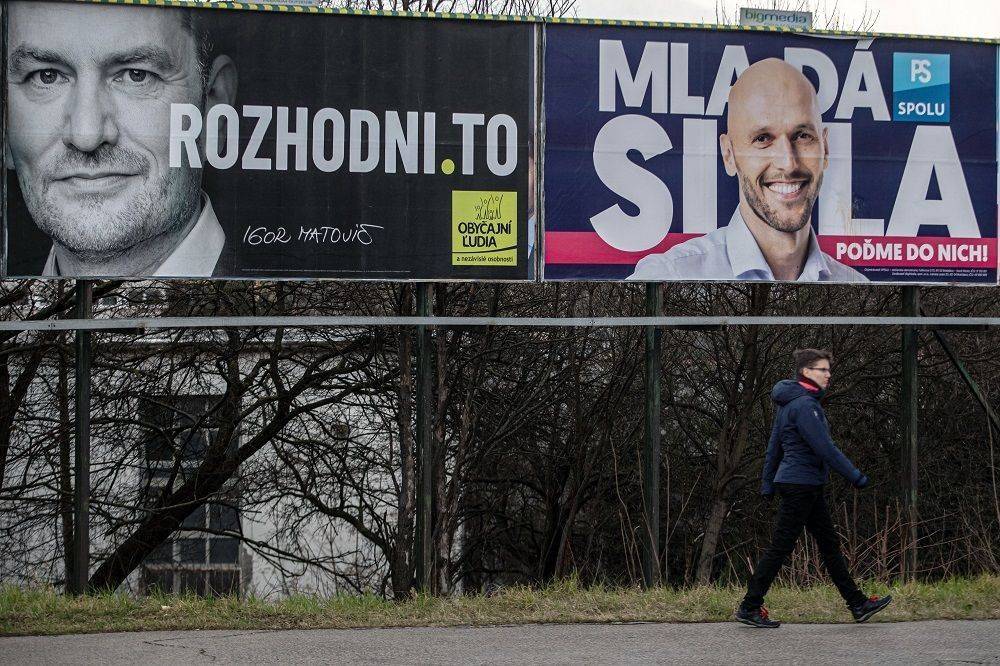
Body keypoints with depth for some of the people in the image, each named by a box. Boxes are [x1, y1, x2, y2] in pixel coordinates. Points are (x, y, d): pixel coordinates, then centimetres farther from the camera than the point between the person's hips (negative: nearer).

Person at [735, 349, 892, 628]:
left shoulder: (788, 403, 13)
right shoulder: (804, 405, -18)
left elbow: (774, 445, 18)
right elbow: (824, 447, -22)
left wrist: (768, 482, 21)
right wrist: (855, 476, -16)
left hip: (807, 488, 10)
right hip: (801, 485, -10)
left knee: (830, 544, 11)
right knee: (780, 547, -4)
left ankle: (858, 604, 15)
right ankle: (749, 607, 2)